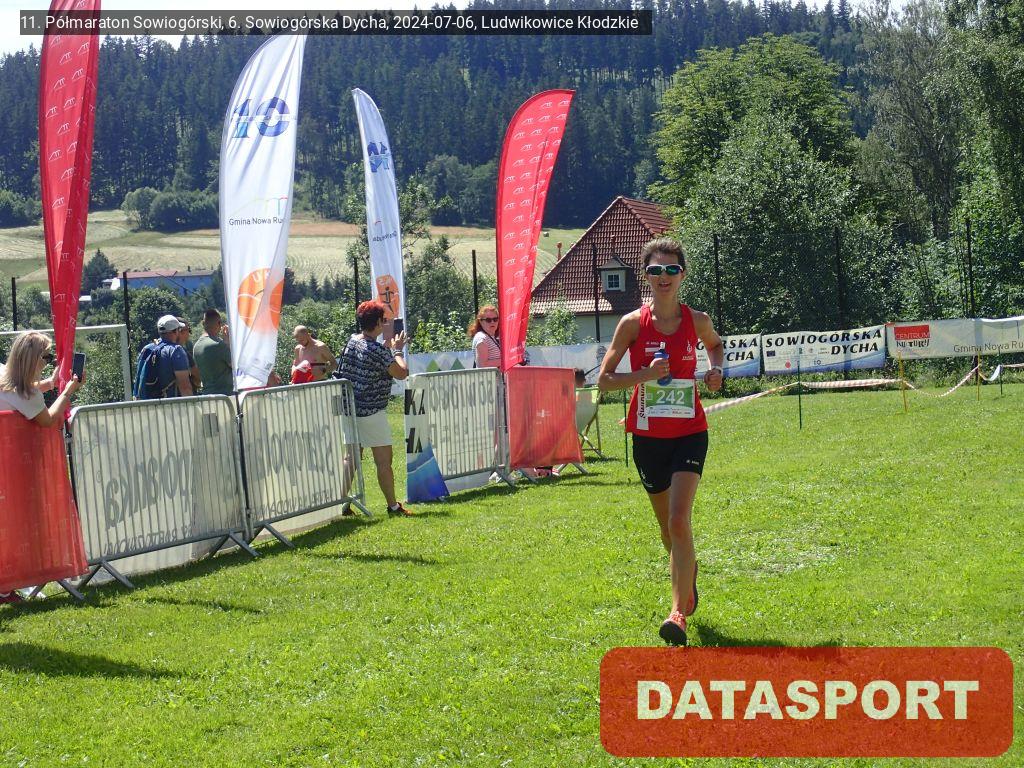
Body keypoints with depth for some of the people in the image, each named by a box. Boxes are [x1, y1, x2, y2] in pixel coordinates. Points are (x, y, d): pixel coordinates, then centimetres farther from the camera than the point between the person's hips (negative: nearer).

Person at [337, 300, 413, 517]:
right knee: (384, 460, 0)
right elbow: (401, 373, -14)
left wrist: (390, 348, 20)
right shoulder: (377, 350, -19)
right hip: (371, 412, -8)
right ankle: (393, 506, 5)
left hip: (350, 408, 8)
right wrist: (397, 350, -1)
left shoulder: (352, 341, 7)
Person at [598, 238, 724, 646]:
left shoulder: (697, 320, -1)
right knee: (668, 526, 14)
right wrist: (646, 374, -21)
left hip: (689, 433, -1)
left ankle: (678, 614, -19)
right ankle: (688, 571, 47)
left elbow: (715, 344, 23)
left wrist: (716, 370, 2)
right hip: (648, 436, 1)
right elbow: (604, 379, -6)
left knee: (679, 521, -18)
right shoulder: (633, 323, -6)